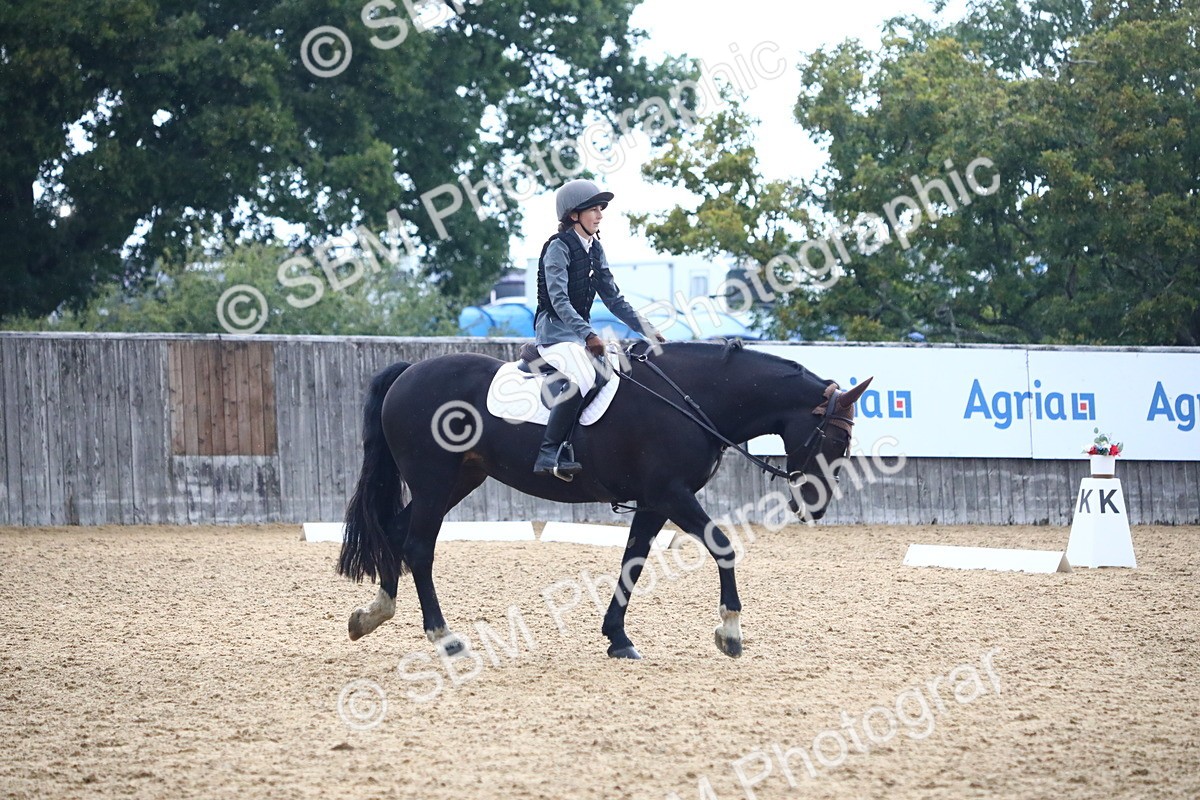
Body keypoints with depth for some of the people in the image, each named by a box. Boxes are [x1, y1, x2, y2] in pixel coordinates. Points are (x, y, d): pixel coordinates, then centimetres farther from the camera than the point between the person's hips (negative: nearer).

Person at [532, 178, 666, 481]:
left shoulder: (594, 249, 14)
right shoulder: (559, 247, -11)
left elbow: (613, 298, 18)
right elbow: (559, 300, -22)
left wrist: (646, 329, 9)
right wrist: (587, 335, -33)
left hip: (583, 331, 9)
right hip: (555, 330, -9)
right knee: (581, 378, -33)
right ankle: (549, 454, -34)